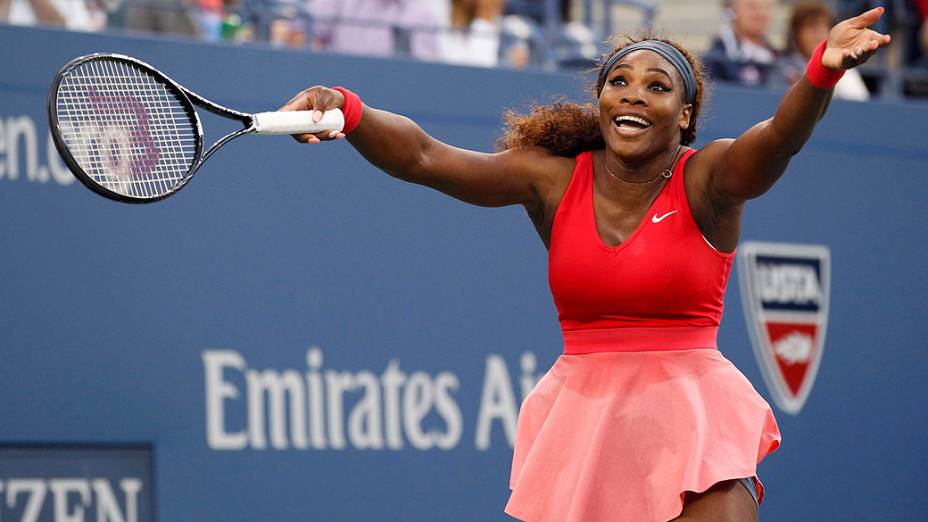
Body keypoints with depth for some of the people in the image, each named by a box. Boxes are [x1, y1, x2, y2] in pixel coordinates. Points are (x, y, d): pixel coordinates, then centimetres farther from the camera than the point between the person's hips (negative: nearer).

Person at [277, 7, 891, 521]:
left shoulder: (707, 180, -6)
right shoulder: (553, 180, 1)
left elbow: (777, 140, -27)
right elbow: (424, 158, -9)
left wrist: (823, 71, -49)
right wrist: (347, 112, -28)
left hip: (689, 414, -3)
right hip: (580, 416, 3)